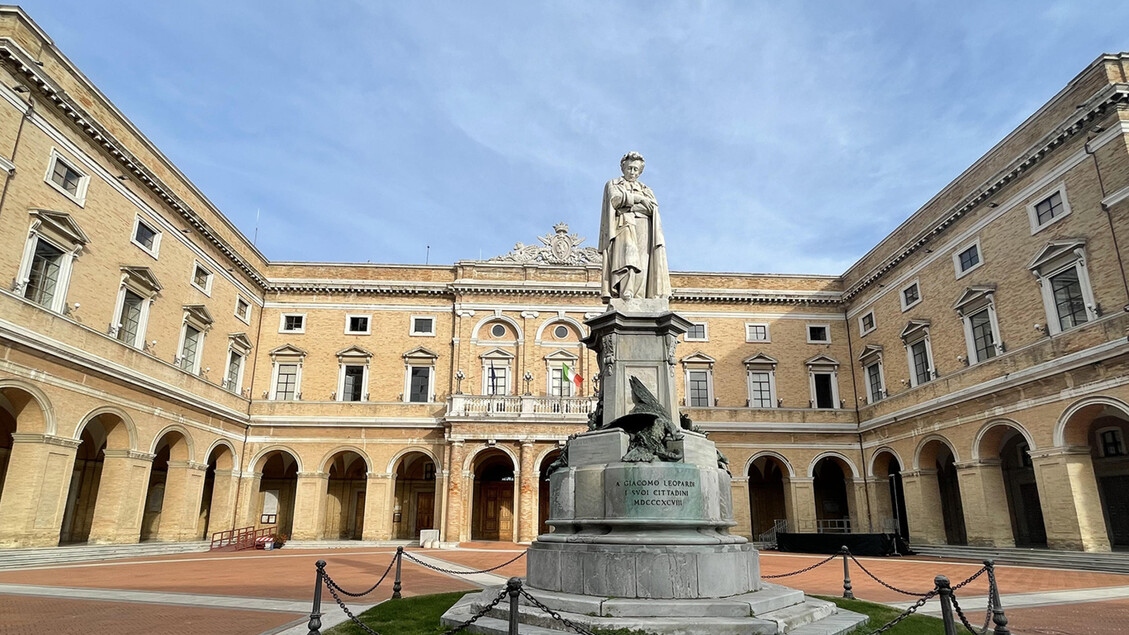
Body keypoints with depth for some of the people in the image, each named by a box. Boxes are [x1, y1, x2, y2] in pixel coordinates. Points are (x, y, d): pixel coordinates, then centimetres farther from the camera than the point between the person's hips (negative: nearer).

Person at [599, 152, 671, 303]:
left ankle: (638, 299, -24)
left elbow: (653, 207, 9)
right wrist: (639, 198, 3)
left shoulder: (646, 189, 29)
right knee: (627, 255, -28)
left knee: (642, 262, -14)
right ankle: (626, 295, -43)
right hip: (624, 226, -4)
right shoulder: (613, 184, 21)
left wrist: (628, 205, -3)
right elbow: (616, 199, -2)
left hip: (643, 229, 4)